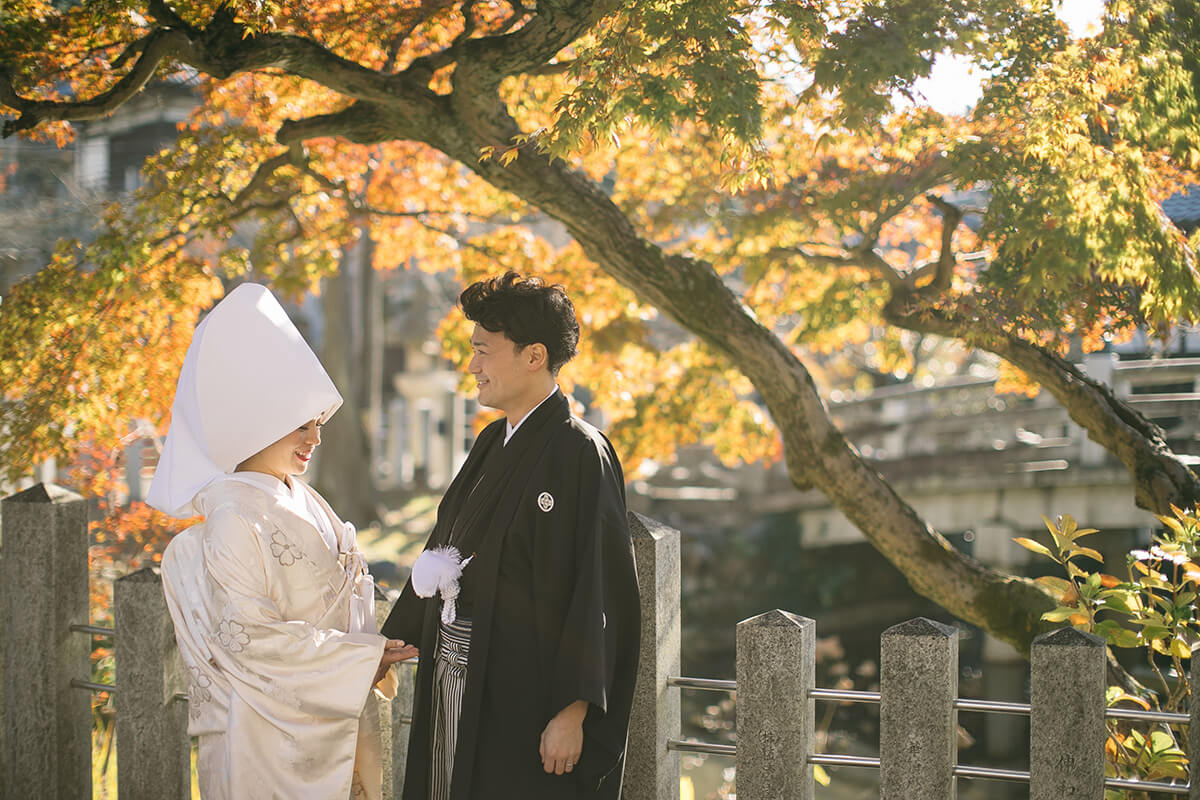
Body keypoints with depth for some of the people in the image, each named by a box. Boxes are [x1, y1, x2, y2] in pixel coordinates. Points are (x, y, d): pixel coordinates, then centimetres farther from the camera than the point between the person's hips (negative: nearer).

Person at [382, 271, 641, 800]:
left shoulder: (580, 453, -14)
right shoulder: (494, 444, 12)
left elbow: (599, 592, -18)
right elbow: (443, 552, 19)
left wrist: (573, 712, -21)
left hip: (526, 700, -8)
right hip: (462, 687, 8)